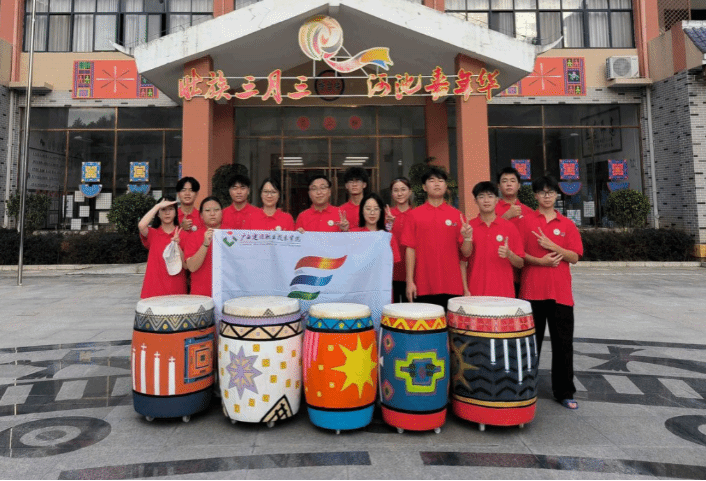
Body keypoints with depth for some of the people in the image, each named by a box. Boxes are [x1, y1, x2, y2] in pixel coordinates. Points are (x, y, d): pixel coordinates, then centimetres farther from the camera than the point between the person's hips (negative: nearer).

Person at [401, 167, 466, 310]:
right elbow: (410, 249, 1)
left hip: (452, 286, 1)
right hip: (424, 286, -1)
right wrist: (410, 281, -3)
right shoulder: (414, 215, 3)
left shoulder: (456, 215, 5)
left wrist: (467, 237, -15)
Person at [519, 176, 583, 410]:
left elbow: (574, 257, 2)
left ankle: (564, 392, 21)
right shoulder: (525, 221, 3)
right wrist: (540, 261, -15)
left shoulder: (567, 224, 8)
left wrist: (552, 246, -12)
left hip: (560, 292, 2)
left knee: (563, 343, 7)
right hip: (532, 291, -1)